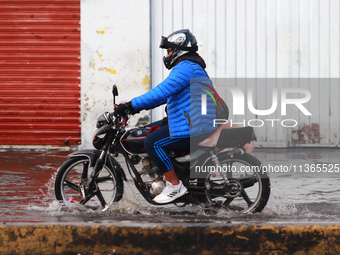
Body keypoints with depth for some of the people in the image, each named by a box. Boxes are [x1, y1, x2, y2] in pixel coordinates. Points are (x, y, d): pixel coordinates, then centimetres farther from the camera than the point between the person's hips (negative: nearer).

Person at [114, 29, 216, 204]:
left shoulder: (185, 68, -14)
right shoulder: (194, 68, 22)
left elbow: (162, 92, -26)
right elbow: (166, 94, 27)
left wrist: (132, 105, -24)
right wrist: (139, 105, 21)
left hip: (191, 127, -12)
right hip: (200, 123, 12)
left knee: (153, 142, -16)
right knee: (152, 130, 24)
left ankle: (175, 186, -13)